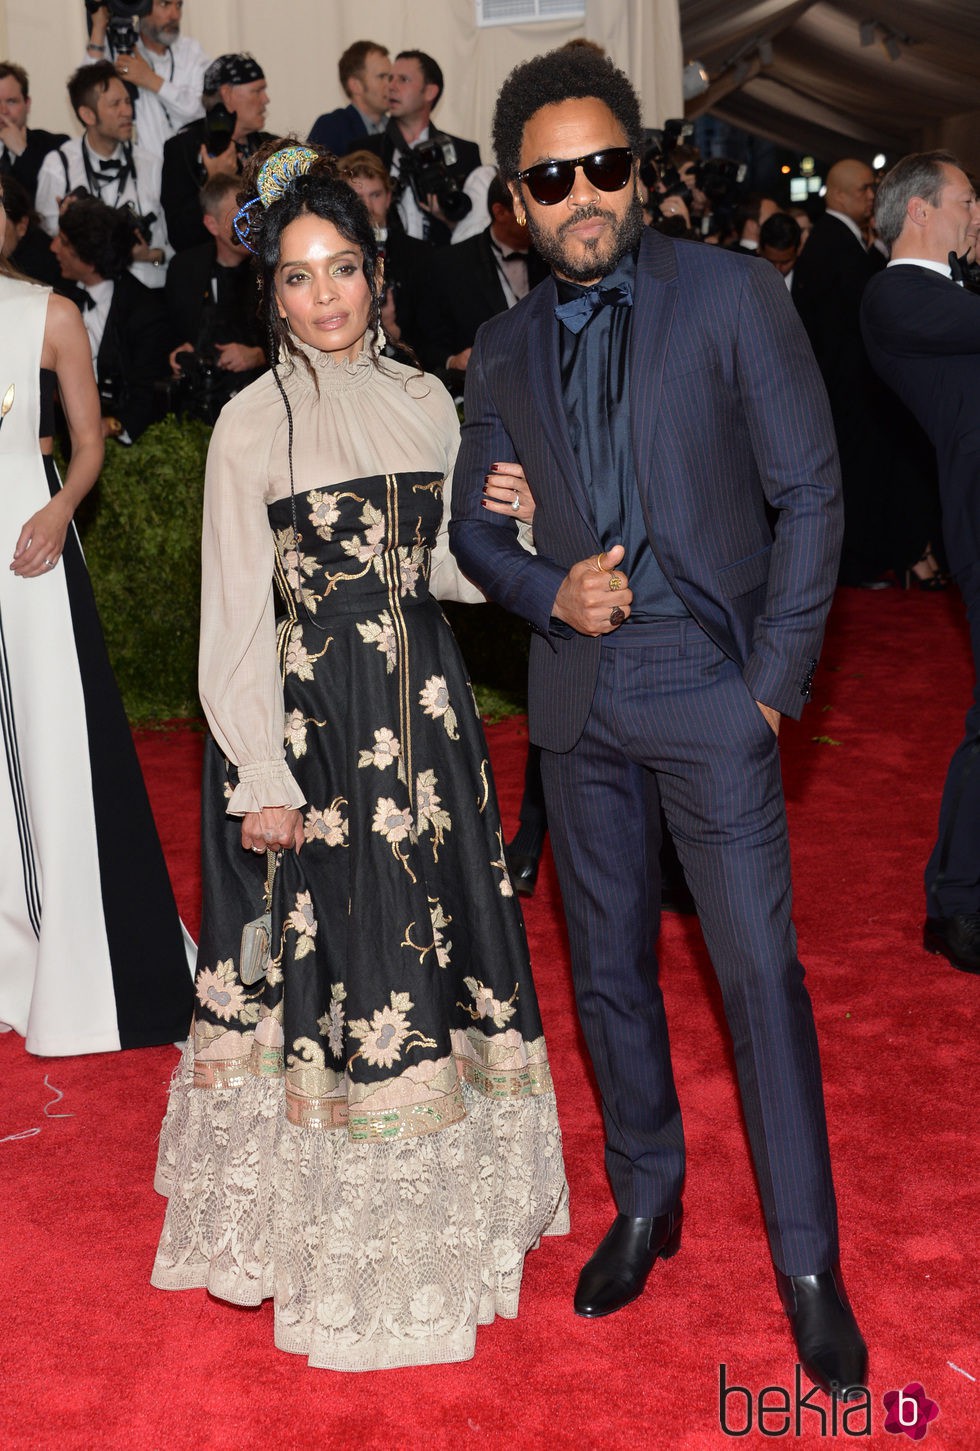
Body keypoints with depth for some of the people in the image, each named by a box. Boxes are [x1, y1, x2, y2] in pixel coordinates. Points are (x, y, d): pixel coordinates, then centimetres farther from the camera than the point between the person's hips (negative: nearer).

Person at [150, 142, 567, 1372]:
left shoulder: (425, 402, 7)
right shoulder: (253, 423, -6)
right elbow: (234, 615, -7)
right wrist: (263, 777, -11)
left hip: (424, 710, 4)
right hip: (310, 720, -4)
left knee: (432, 935, 11)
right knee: (329, 955, 4)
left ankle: (447, 1185, 30)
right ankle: (341, 1224, 21)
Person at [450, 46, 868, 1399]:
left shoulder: (733, 295, -5)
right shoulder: (506, 347, 8)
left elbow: (809, 494, -4)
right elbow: (473, 523, 13)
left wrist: (778, 679, -9)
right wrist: (549, 590, -8)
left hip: (709, 683, -4)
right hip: (578, 693, 4)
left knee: (760, 973, -2)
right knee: (608, 968, 13)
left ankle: (809, 1265, 12)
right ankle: (644, 1204, 32)